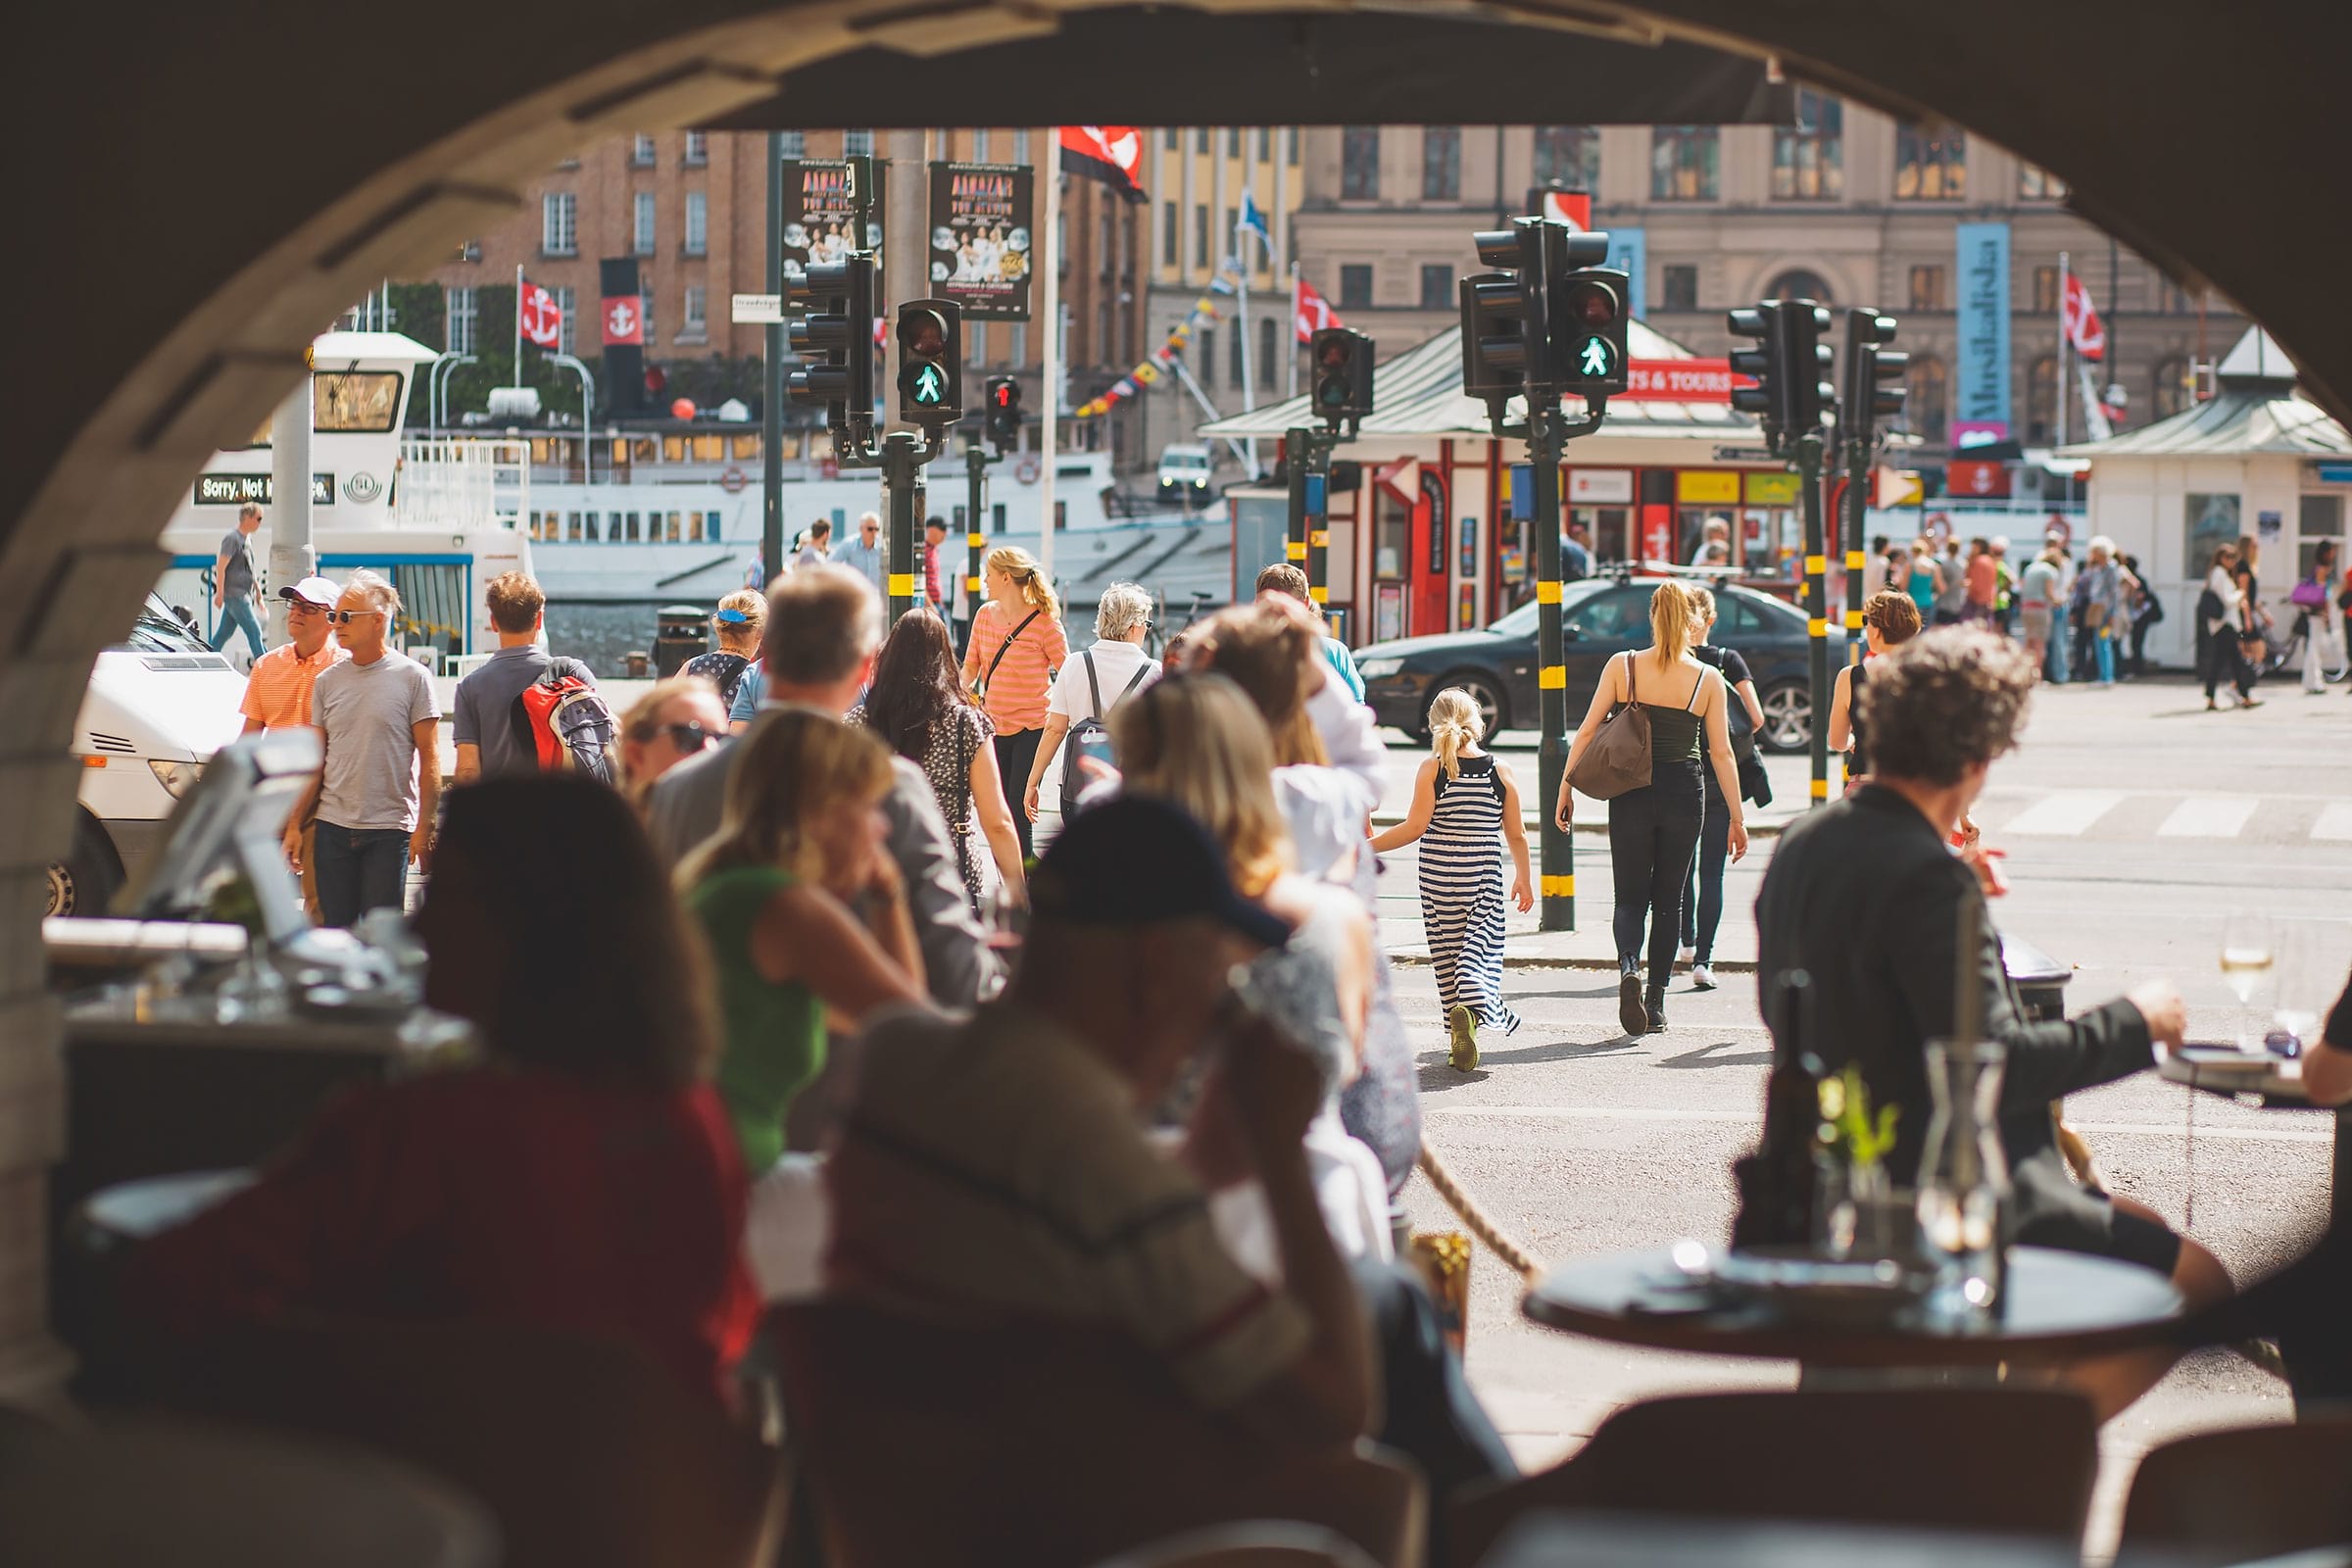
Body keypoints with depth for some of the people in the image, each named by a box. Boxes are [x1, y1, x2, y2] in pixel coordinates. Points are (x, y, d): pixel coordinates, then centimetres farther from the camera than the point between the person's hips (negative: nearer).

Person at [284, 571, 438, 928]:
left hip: (390, 830, -4)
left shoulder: (412, 677, -2)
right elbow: (315, 761, 13)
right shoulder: (327, 681, 10)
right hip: (333, 827, 4)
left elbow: (429, 758, -3)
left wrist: (424, 828, -10)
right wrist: (295, 824, 6)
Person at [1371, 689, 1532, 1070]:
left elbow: (1415, 827, -12)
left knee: (1447, 953, 9)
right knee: (1479, 945, -1)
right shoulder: (1500, 770, 0)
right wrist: (1524, 878, 18)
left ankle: (1459, 1039, 10)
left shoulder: (1432, 769, -6)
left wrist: (1368, 846, -2)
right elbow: (1516, 834, 5)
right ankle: (1473, 1008, -31)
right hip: (1485, 877, 0)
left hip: (1437, 875, 0)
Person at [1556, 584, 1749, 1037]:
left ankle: (1629, 966, -20)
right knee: (1668, 901, 12)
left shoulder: (1622, 666, -2)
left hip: (1631, 794, 0)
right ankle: (1656, 1003, 12)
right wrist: (1737, 817, 6)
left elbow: (1587, 732, -3)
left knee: (1631, 896, 10)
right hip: (1684, 795, 0)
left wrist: (1566, 787, 5)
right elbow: (1721, 752, -1)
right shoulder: (1707, 679, -3)